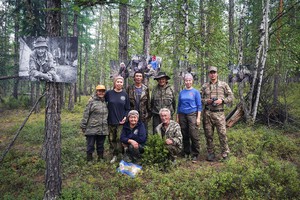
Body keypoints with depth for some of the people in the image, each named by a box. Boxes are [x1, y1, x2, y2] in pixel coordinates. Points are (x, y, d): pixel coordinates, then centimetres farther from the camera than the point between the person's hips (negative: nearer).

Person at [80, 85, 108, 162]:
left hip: (103, 129, 4)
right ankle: (89, 159, 19)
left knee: (100, 145, 15)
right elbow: (86, 114, -5)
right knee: (90, 145, 6)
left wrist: (107, 126, 17)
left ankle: (100, 158, 29)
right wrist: (83, 126, -6)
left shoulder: (105, 102, 10)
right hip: (92, 129, -4)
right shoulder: (92, 101, -5)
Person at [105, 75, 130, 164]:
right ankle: (114, 155, 19)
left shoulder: (125, 94, 3)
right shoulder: (109, 93, 1)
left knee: (120, 139, -2)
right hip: (111, 121, 1)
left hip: (121, 121, -1)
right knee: (112, 139, 6)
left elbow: (127, 109, 6)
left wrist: (126, 117, -9)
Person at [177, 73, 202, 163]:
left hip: (192, 114, -3)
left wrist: (198, 118, -7)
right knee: (185, 135, 7)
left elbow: (199, 106, 1)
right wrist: (177, 118, 13)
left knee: (194, 135, -8)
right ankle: (186, 153, 20)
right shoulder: (181, 92, 12)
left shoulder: (196, 92, 3)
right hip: (182, 115, 3)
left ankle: (195, 155, 1)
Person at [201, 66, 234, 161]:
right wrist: (206, 101, -7)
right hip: (207, 113, 2)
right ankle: (210, 153, 18)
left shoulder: (224, 85, 6)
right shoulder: (204, 86, 11)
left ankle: (225, 154, 10)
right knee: (208, 134, 6)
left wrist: (222, 100, -10)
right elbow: (200, 99, 13)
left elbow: (231, 97, 6)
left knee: (222, 134, -4)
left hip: (219, 113, -2)